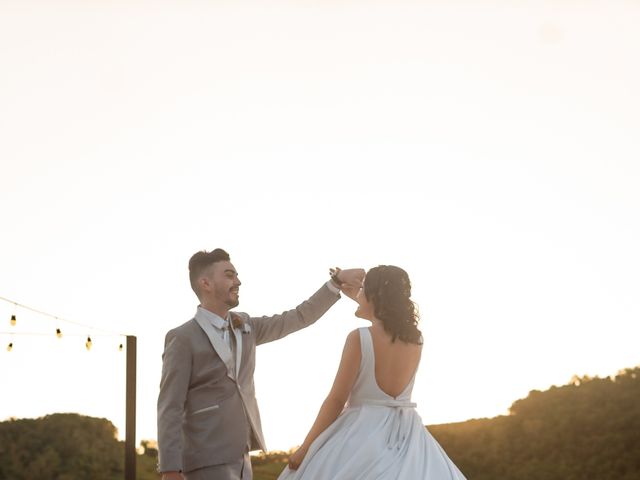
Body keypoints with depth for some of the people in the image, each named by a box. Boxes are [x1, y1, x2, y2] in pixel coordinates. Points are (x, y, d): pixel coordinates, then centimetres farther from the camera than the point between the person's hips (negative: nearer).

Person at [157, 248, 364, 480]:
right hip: (207, 461, -8)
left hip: (238, 458, 8)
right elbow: (169, 408, -12)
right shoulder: (182, 339, -9)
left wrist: (338, 279, 4)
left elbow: (300, 317, 15)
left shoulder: (244, 327, 13)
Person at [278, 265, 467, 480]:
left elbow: (336, 400, -11)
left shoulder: (358, 338, -11)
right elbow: (389, 316, 31)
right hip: (406, 436, 5)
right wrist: (352, 294, 42)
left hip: (363, 432, -5)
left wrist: (305, 447, -4)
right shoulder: (416, 338, 6)